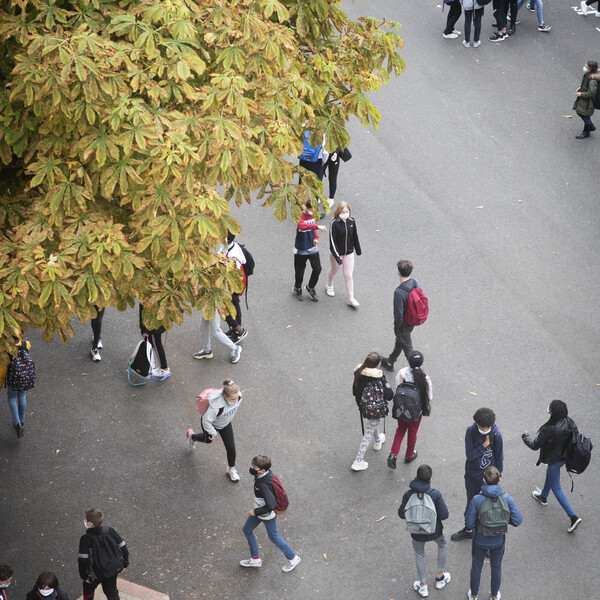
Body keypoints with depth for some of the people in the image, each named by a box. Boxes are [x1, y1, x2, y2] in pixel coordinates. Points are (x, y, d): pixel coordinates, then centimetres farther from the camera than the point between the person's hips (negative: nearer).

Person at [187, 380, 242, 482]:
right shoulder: (216, 405, -49)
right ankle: (192, 436, 63)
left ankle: (231, 469, 34)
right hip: (211, 423, -4)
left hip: (225, 424, 4)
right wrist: (213, 433, -18)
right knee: (208, 440, 29)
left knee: (231, 448, 7)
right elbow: (207, 421, -34)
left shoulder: (237, 396, -31)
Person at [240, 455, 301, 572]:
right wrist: (255, 469, -19)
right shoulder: (265, 473, -16)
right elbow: (251, 471, 6)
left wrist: (256, 512, -22)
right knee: (247, 530, 21)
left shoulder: (263, 485, -40)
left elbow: (271, 505, -36)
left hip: (267, 514, -9)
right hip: (259, 510, 9)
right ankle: (255, 559, 38)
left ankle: (293, 559, 35)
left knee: (274, 537, 12)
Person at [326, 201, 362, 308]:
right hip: (336, 252, -2)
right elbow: (332, 241, -22)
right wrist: (337, 256, -26)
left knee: (348, 275, 4)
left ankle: (351, 298, 12)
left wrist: (358, 250, 16)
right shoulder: (335, 223, -22)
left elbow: (355, 237, 6)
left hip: (349, 253, 2)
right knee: (334, 271, 23)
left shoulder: (351, 222, -9)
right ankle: (329, 286, 53)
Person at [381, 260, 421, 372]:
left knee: (407, 347, 14)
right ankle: (389, 363, 50)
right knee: (399, 342, 28)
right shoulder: (416, 283, -13)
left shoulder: (399, 292, -36)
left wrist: (397, 328, -10)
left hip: (403, 325, -8)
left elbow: (399, 314, -28)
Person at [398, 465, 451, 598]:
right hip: (434, 531, -1)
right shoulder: (435, 494, -26)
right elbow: (444, 515, -20)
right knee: (443, 545, 32)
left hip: (417, 532, 1)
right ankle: (440, 577, 42)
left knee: (419, 555, 27)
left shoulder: (408, 495, -21)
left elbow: (402, 514, -10)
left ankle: (423, 586, 35)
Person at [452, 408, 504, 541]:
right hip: (472, 475, 2)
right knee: (471, 503, 21)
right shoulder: (471, 432, -18)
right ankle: (468, 530, 40)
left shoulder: (496, 435, -19)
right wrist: (484, 446, -27)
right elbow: (470, 455, -20)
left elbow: (499, 458, -8)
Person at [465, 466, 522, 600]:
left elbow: (469, 525, -21)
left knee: (476, 566, 25)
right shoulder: (507, 499, -24)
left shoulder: (477, 500, -29)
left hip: (480, 541, -1)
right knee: (496, 567, 26)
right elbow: (518, 521, -17)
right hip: (498, 541, 1)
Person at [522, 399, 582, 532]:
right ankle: (543, 496, 60)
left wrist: (525, 436, -2)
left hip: (554, 460, -7)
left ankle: (573, 516, 7)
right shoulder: (569, 422, -17)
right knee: (549, 474, 34)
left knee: (556, 488, 10)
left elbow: (535, 445, -22)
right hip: (565, 456, 7)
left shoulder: (549, 430, -36)